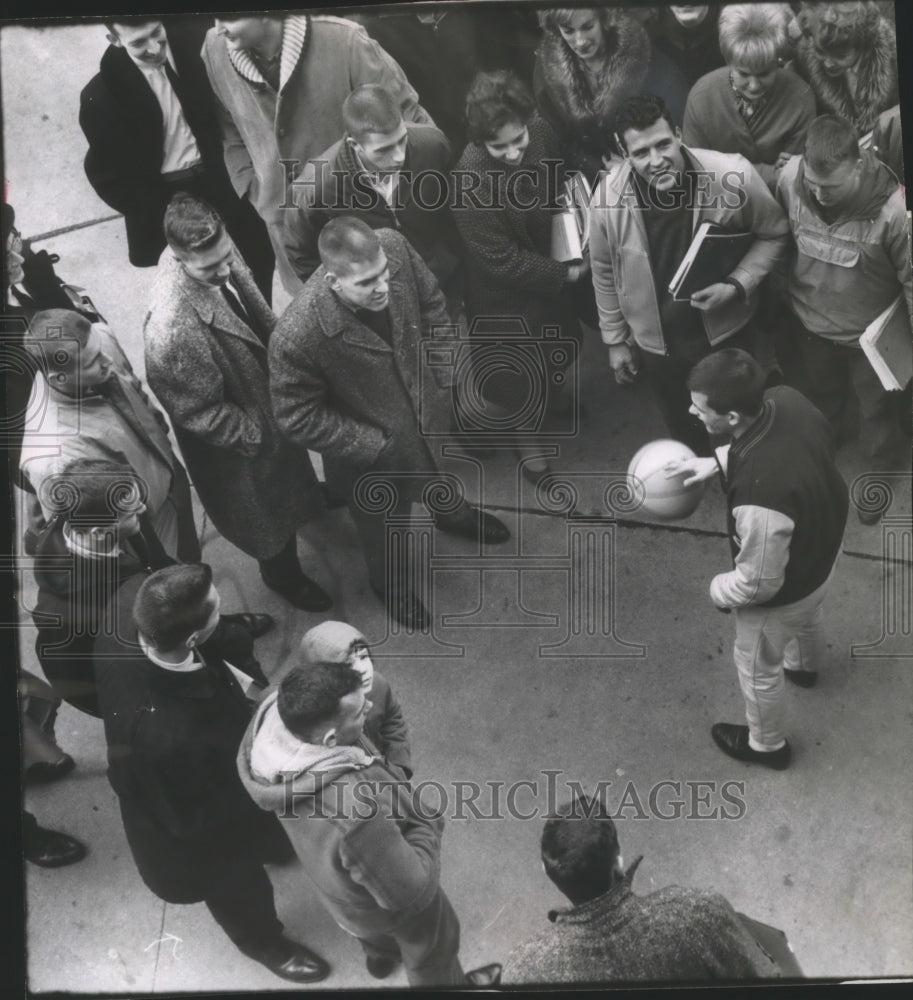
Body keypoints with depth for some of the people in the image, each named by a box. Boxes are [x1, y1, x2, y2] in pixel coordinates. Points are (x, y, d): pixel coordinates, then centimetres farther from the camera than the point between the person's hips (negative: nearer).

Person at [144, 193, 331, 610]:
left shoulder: (216, 253, -21)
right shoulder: (172, 329, -44)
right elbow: (199, 413, -29)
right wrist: (255, 435, -20)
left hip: (265, 384, 6)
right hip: (240, 437, -6)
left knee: (289, 459, 37)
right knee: (268, 510, 22)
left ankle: (305, 496, 71)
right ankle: (282, 573, 53)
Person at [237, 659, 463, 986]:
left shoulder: (274, 710, -33)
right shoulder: (356, 811, -51)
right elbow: (409, 891, -32)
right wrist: (427, 823, -17)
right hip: (387, 900, -7)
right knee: (431, 952, 29)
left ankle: (380, 956, 72)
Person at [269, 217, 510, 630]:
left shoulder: (394, 246, -28)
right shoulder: (296, 337, -42)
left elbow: (430, 301, -6)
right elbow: (298, 419, -25)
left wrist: (449, 369, -2)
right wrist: (374, 446, -20)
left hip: (422, 408, 5)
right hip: (370, 449, -5)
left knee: (431, 470, 37)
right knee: (384, 521, 25)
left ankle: (453, 514, 72)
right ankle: (386, 580, 59)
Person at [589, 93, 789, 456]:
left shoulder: (734, 175, -27)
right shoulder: (607, 197, -23)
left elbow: (773, 235, -9)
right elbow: (605, 273, -5)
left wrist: (737, 285, -23)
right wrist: (615, 339, 3)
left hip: (730, 330, 0)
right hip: (658, 343, 1)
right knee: (685, 433, 25)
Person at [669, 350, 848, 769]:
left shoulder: (760, 496, -47)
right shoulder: (787, 400, -25)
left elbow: (759, 583, -30)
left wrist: (719, 590, -11)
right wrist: (717, 462, -6)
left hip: (783, 590, -7)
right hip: (823, 551, 7)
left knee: (758, 668, 24)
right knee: (807, 616, 41)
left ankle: (766, 745, 54)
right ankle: (805, 665, 75)